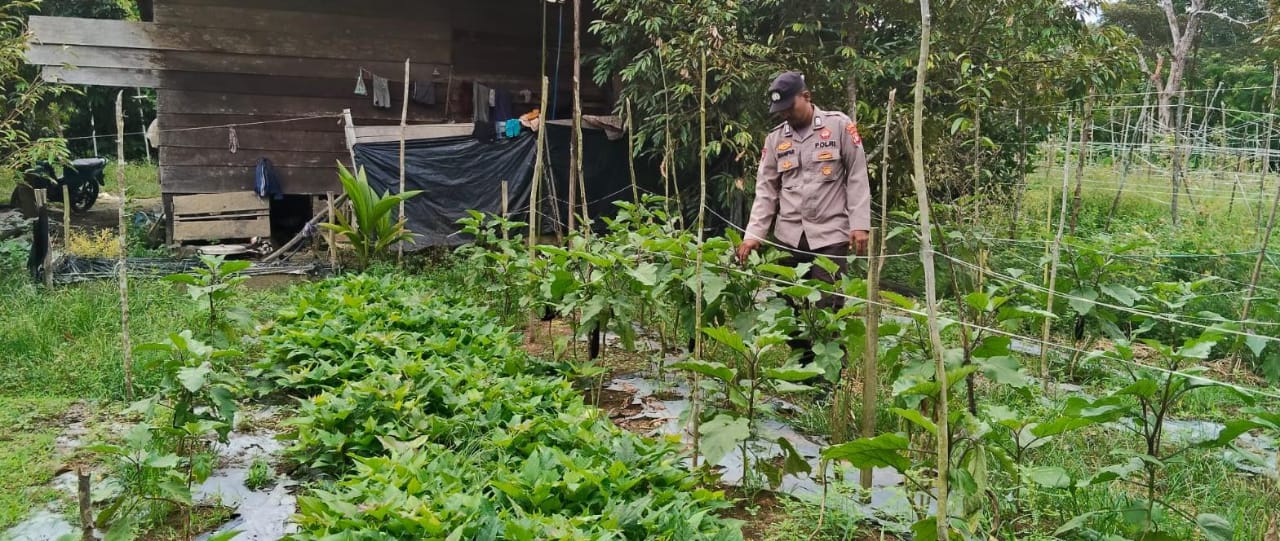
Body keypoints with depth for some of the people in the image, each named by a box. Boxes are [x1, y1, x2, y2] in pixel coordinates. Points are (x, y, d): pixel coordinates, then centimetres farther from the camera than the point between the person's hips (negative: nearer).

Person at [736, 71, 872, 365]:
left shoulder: (839, 126, 1)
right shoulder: (775, 138, 12)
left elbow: (857, 177, 0)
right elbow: (766, 189, 9)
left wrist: (860, 224, -9)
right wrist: (754, 234, -1)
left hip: (830, 234, -4)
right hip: (788, 237, 4)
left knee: (827, 309, -6)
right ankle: (803, 368, 21)